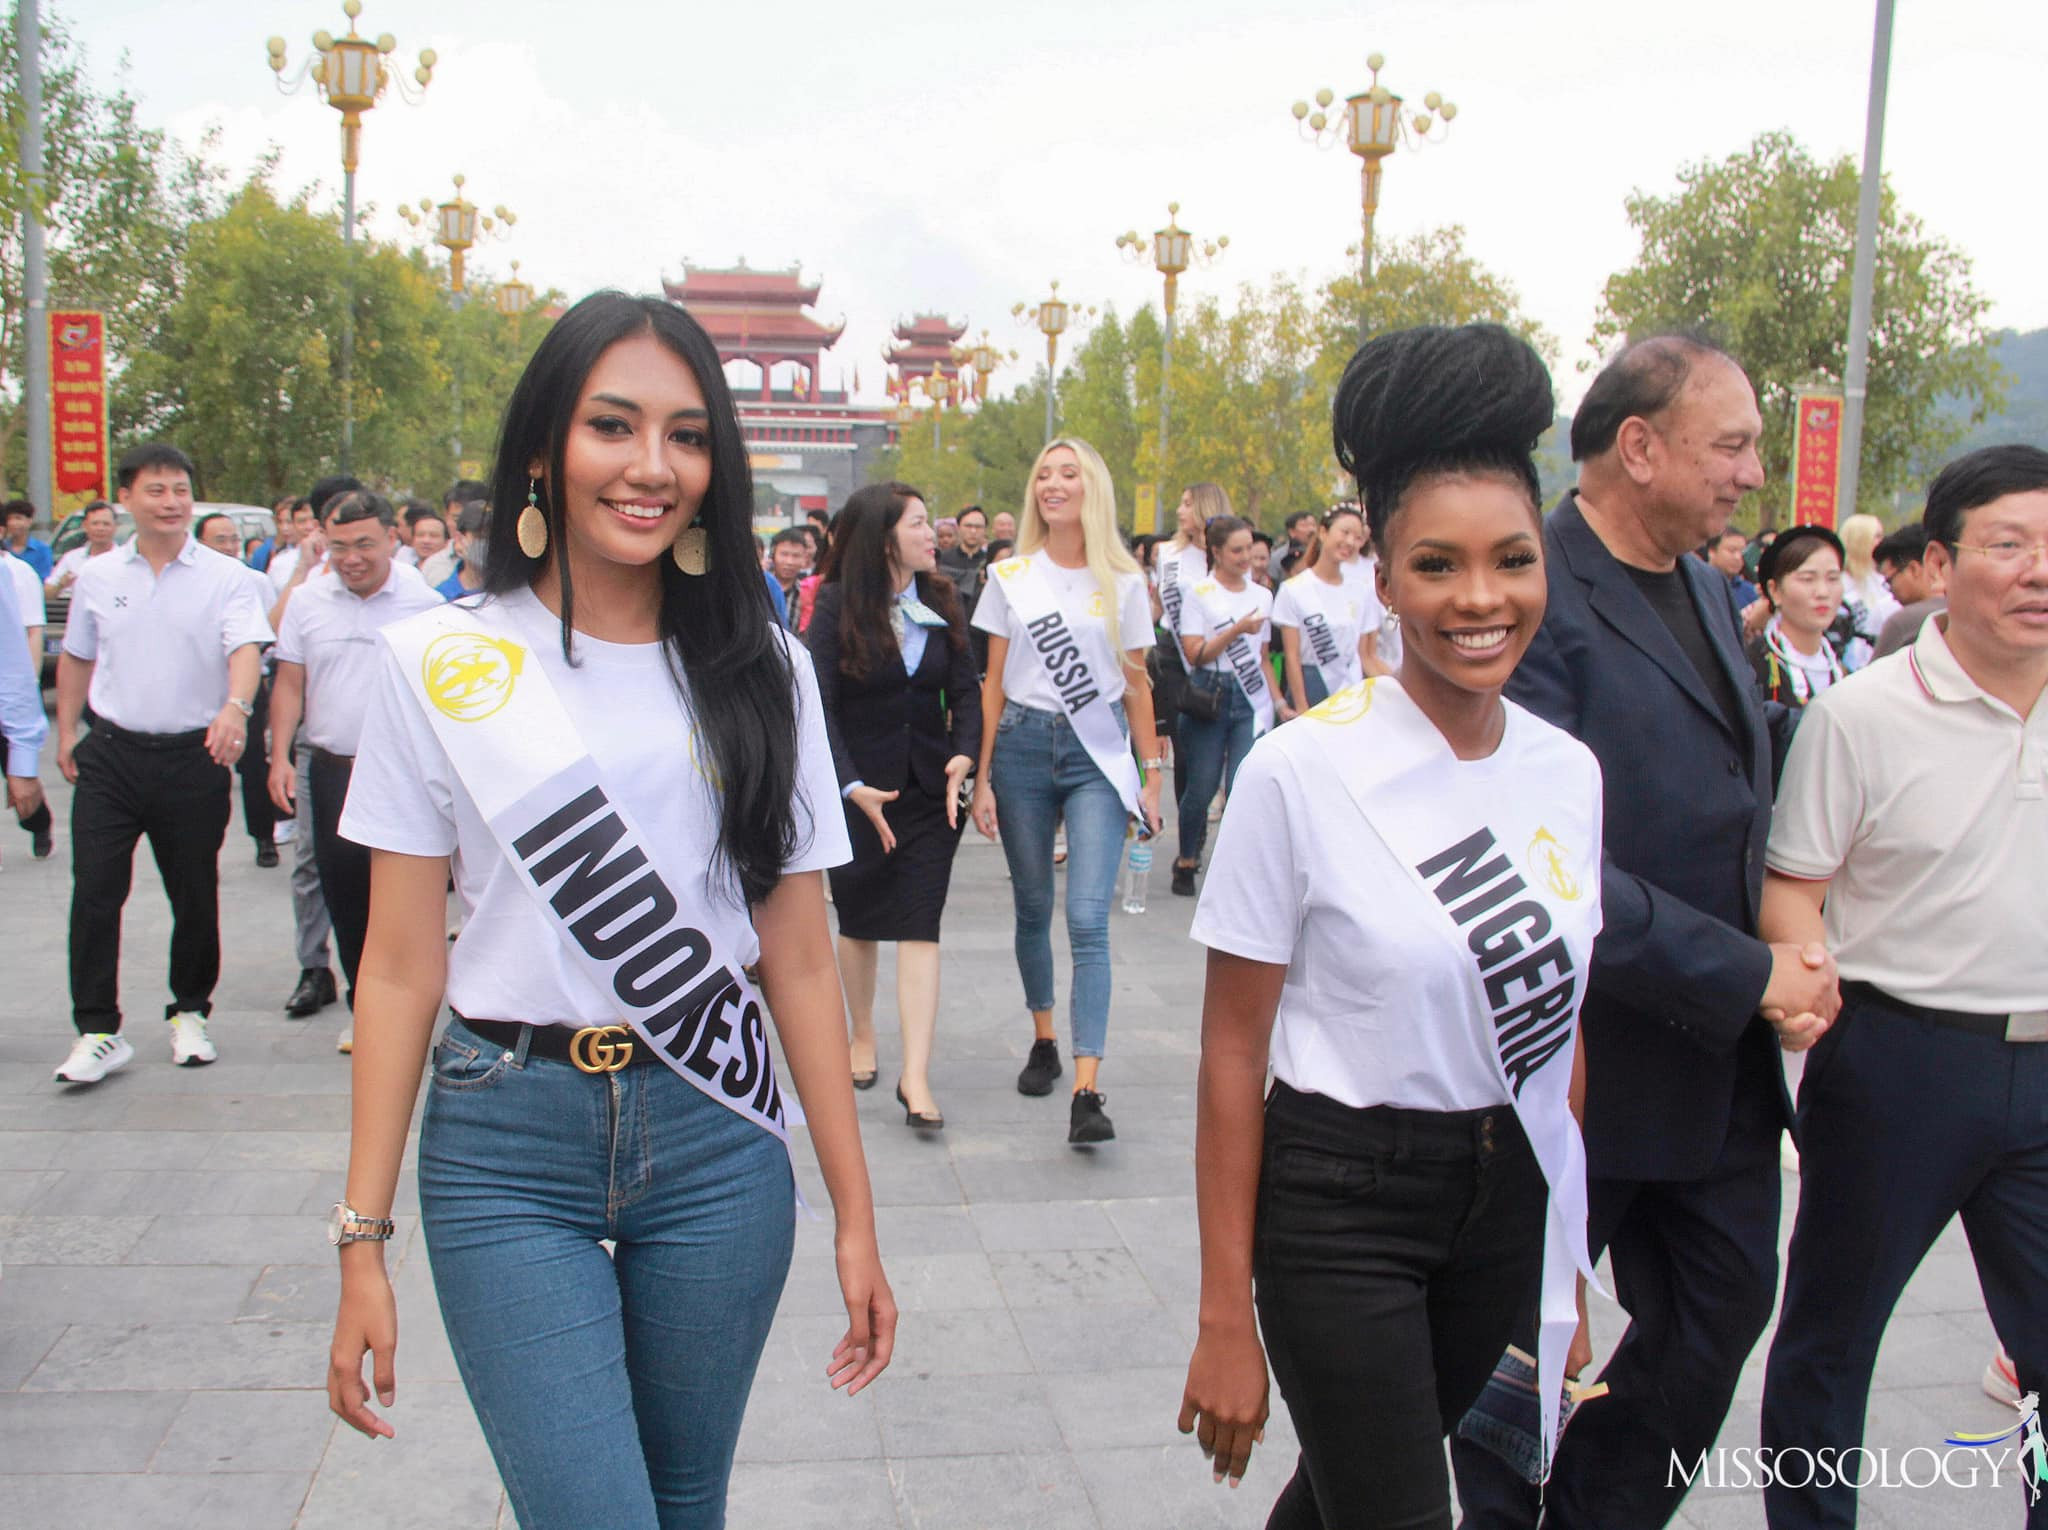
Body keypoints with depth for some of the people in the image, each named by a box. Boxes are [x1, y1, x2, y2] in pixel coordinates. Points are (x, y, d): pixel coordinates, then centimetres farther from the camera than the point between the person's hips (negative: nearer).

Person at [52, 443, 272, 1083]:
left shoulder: (222, 577, -3)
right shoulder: (98, 577, 6)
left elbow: (245, 647, -17)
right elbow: (76, 658, 18)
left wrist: (236, 705, -35)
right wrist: (67, 732, 14)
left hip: (192, 758, -2)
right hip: (111, 755, 2)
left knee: (195, 897, 8)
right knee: (94, 892, -4)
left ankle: (190, 1012, 26)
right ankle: (98, 1030, 3)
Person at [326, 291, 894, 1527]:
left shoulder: (761, 673, 3)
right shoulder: (440, 665, -1)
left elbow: (800, 961, 4)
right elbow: (401, 970, -1)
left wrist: (855, 1215, 3)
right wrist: (363, 1240, -2)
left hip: (715, 1144, 2)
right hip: (506, 1154, -2)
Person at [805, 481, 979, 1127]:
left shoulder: (942, 603, 4)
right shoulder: (837, 605, -7)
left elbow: (966, 689, 3)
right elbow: (820, 705, -11)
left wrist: (963, 755, -15)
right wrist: (852, 787, -20)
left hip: (929, 789, 2)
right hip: (856, 789, -2)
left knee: (919, 928, -7)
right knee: (857, 921, 12)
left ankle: (915, 1078, -10)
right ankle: (863, 1038, 35)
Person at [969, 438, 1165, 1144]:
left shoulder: (1123, 582, 4)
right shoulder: (1010, 577, 6)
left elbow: (1136, 685, 8)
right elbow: (994, 682, 6)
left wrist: (1150, 775, 6)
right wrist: (983, 776, 2)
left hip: (1098, 753, -2)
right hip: (1023, 744, 2)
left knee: (1087, 920, -12)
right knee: (1032, 909, 11)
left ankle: (1086, 1093, -16)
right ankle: (1043, 1041, 31)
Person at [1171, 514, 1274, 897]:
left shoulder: (1261, 595, 12)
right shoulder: (1199, 594, 0)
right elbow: (1194, 654, -8)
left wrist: (1280, 703, 15)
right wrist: (1237, 630, -16)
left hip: (1252, 700, 3)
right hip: (1209, 696, -3)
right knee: (1201, 789, 1)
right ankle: (1186, 861, 22)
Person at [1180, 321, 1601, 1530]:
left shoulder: (1570, 773, 0)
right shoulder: (1300, 772, -16)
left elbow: (1558, 1018, 9)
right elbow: (1234, 1052, -12)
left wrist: (1569, 1265, 11)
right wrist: (1227, 1317, -11)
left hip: (1510, 1197, 5)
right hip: (1340, 1201, -5)